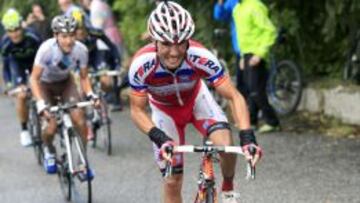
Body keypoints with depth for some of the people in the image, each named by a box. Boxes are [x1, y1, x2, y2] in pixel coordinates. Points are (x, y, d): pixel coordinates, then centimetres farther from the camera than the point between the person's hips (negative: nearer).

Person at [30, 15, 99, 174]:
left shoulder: (81, 50, -24)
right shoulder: (47, 49, -34)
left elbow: (83, 77, -9)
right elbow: (34, 79, -27)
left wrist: (91, 95, -27)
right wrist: (41, 104, -38)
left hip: (65, 82, 2)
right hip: (45, 84, -2)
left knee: (79, 118, -19)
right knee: (51, 127, -16)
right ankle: (48, 151, 21)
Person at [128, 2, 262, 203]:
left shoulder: (201, 57, -37)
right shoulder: (141, 65, -36)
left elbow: (234, 96, -32)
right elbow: (137, 110, -23)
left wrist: (247, 137, -44)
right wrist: (160, 139, -39)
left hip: (196, 99, 0)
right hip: (164, 110, 0)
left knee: (226, 146, -26)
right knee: (172, 181, -1)